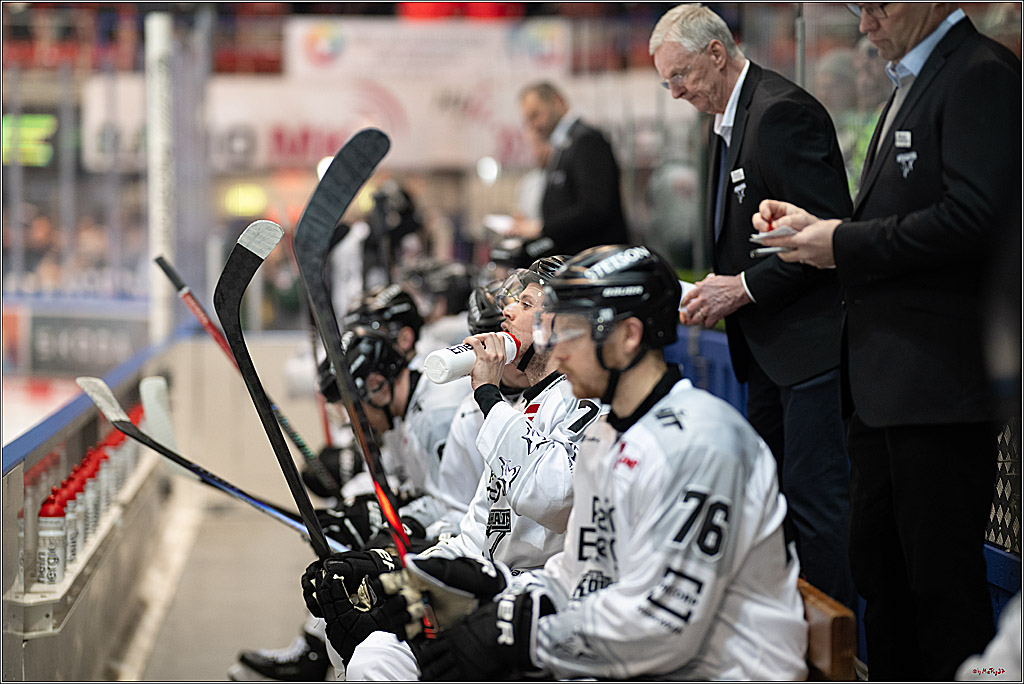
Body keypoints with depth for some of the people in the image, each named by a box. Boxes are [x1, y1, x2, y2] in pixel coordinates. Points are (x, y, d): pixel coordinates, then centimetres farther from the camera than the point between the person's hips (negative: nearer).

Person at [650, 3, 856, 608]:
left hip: (811, 340, -10)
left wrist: (744, 287, -18)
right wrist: (717, 292, 8)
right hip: (767, 350, 11)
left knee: (815, 500, -9)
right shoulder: (729, 122, 16)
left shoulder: (782, 113, -16)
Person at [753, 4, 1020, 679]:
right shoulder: (911, 84, 19)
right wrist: (814, 223, 6)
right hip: (887, 379, 10)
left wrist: (845, 244, -16)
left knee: (941, 578, -4)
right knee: (878, 567, 16)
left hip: (941, 379, -10)